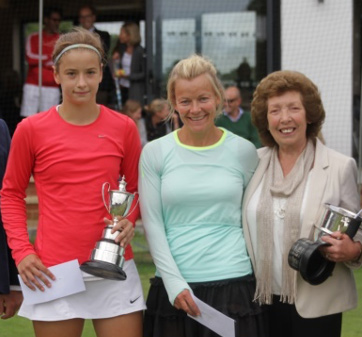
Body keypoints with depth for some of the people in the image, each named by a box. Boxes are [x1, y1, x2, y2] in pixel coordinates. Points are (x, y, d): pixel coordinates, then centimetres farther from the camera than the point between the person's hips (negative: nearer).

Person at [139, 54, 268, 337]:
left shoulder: (243, 152, 4)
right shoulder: (155, 153, 2)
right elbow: (152, 224, 0)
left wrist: (260, 280, 6)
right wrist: (174, 283, -8)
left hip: (233, 283, 0)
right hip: (173, 286, 0)